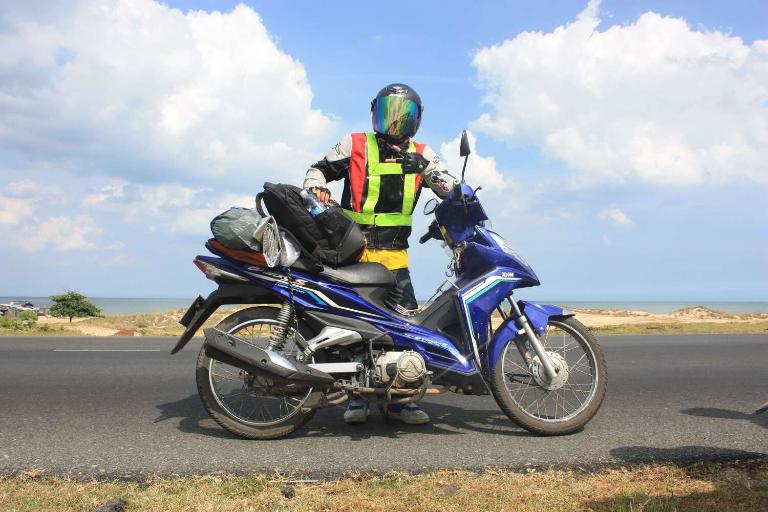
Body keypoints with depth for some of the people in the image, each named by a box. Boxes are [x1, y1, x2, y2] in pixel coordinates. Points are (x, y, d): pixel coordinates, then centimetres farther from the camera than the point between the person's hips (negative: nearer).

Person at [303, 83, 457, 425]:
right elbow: (319, 168, 18)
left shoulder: (421, 154, 12)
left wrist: (423, 167, -13)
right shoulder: (355, 145, 8)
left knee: (406, 319, -4)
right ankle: (356, 396, 12)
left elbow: (452, 188, 4)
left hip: (393, 253, 2)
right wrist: (316, 187, -5)